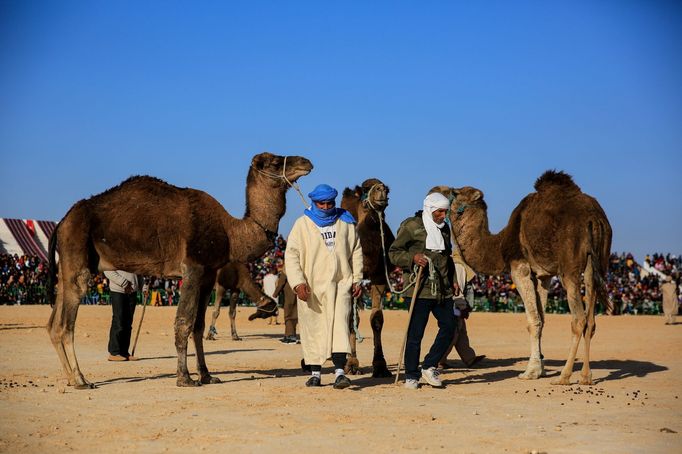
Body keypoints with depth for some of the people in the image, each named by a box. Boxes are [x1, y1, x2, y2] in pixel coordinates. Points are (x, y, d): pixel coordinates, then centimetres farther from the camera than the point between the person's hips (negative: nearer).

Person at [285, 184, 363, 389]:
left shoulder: (345, 222, 10)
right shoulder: (302, 224, 1)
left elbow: (356, 251, 17)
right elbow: (291, 255, -4)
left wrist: (357, 279, 12)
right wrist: (298, 283, -15)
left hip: (340, 283, 1)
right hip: (311, 286, -1)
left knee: (340, 324, -12)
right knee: (313, 329, 3)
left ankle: (339, 371, -17)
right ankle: (315, 373, 14)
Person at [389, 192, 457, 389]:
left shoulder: (444, 228, 16)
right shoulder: (411, 226, -4)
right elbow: (394, 252, -4)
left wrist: (452, 281, 20)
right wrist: (412, 258, -21)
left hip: (442, 290, 6)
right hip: (420, 289, -6)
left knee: (449, 326, 0)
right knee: (415, 334, -3)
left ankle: (429, 366, 14)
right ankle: (411, 376, 9)